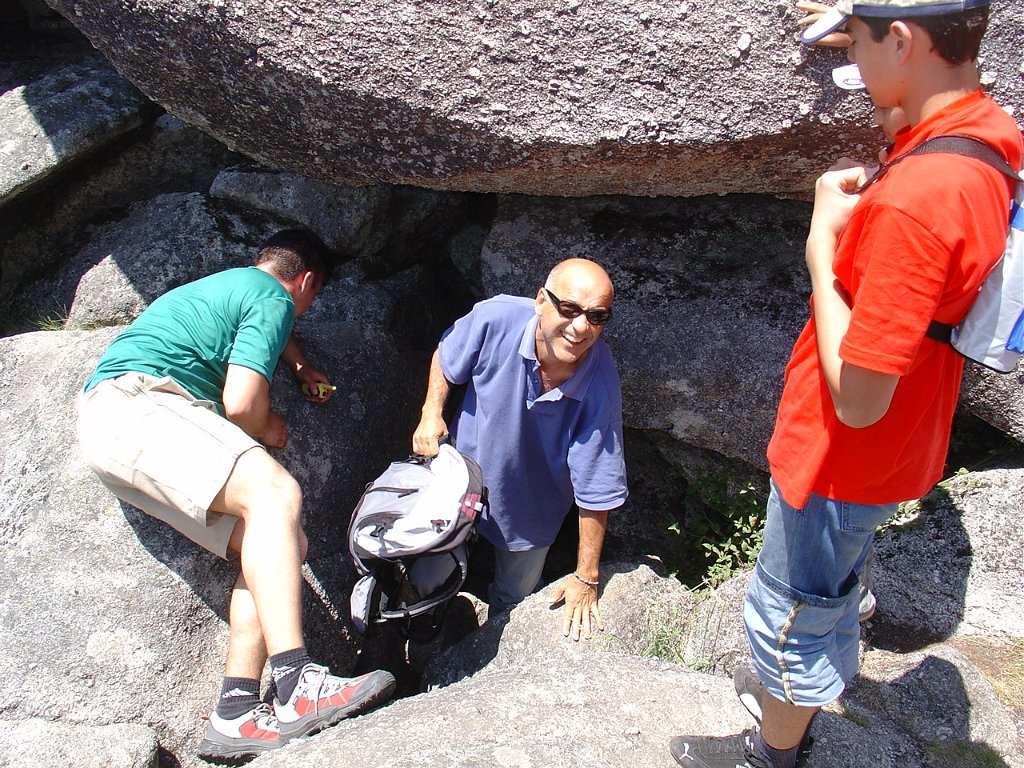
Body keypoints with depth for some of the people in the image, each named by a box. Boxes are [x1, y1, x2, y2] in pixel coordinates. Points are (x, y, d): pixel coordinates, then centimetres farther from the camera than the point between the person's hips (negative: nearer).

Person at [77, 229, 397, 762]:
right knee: (275, 493, -31)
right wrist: (269, 429, 8)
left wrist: (301, 369, 63)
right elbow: (242, 404, -12)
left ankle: (236, 715, -7)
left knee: (286, 544, -1)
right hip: (132, 403, -9)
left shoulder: (231, 283, 29)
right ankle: (296, 689, -40)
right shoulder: (274, 299, -2)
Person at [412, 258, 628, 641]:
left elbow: (596, 494, -25)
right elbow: (446, 358, -6)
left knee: (512, 604, 23)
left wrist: (586, 580, -18)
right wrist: (431, 413, -21)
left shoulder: (600, 387, -33)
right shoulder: (496, 319, -31)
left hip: (530, 513, -1)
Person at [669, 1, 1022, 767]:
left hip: (843, 456, -9)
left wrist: (821, 240, -24)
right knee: (829, 590, 29)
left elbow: (857, 398, -31)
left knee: (790, 611, 14)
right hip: (899, 444, 9)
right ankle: (795, 704, 54)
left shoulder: (916, 198, -35)